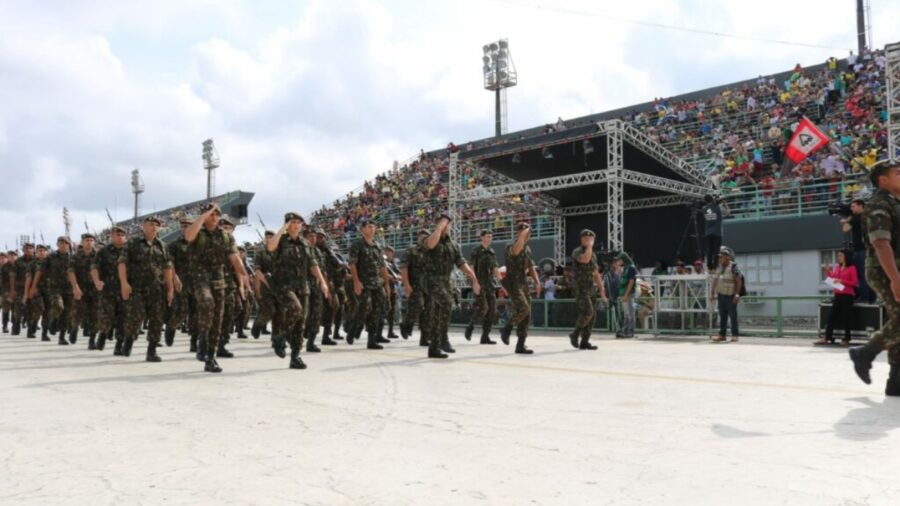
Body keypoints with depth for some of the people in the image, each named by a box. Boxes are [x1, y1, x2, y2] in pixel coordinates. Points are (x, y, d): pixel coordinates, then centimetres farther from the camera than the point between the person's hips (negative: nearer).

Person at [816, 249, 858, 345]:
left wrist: (842, 281, -16)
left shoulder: (852, 268, -3)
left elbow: (855, 282, -8)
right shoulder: (836, 268, 13)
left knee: (846, 317, -2)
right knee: (831, 316, 2)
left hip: (847, 296, -6)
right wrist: (827, 271, 5)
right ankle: (827, 338, 3)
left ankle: (846, 339, 4)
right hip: (837, 295, 6)